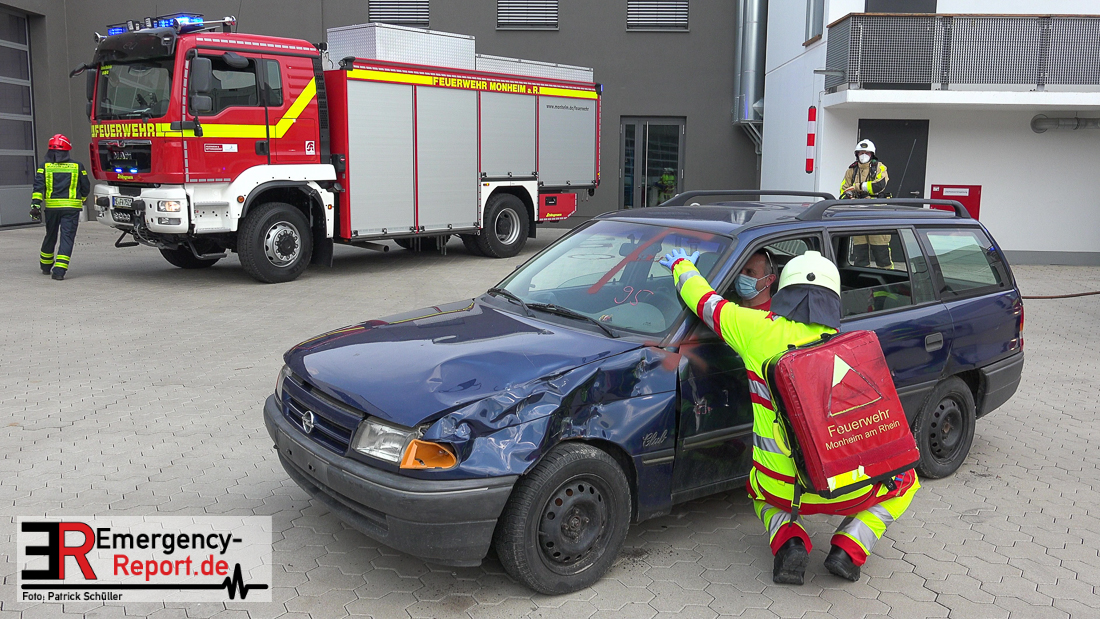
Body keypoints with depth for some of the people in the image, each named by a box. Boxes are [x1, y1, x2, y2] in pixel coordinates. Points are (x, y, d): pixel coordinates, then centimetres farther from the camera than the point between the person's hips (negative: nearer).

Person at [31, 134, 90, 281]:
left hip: (51, 207, 2)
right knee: (67, 237, -3)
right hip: (71, 208, -2)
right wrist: (80, 199, 29)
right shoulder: (77, 166, 4)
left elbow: (38, 187, -6)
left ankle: (46, 266, 34)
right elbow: (86, 188, 10)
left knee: (50, 236, 19)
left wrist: (35, 204, -11)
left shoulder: (45, 167, 5)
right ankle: (60, 270, -15)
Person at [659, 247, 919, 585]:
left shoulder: (760, 329, -9)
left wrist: (681, 265, 24)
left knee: (758, 488, 38)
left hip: (782, 490, 1)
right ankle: (849, 549, 10)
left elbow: (704, 302, 5)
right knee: (905, 480, 30)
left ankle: (789, 542, 7)